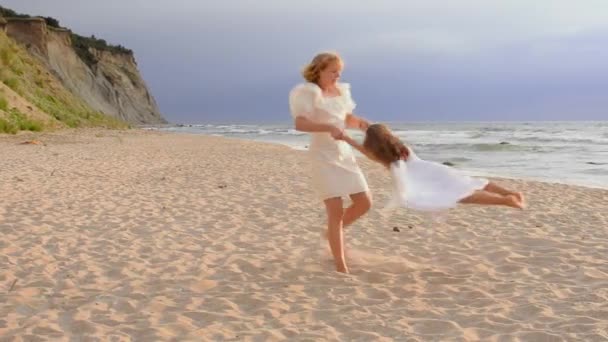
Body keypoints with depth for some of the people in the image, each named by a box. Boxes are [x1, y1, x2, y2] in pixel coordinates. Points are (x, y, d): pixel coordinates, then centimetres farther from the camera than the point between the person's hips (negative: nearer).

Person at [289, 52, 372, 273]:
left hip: (345, 154, 7)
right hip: (323, 157, -7)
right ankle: (341, 267, -6)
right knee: (336, 211, -11)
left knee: (364, 203, 6)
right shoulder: (308, 93, -11)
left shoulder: (341, 91, 9)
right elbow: (299, 124, -24)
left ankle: (334, 230, 32)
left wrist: (361, 123, -3)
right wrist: (329, 128, -36)